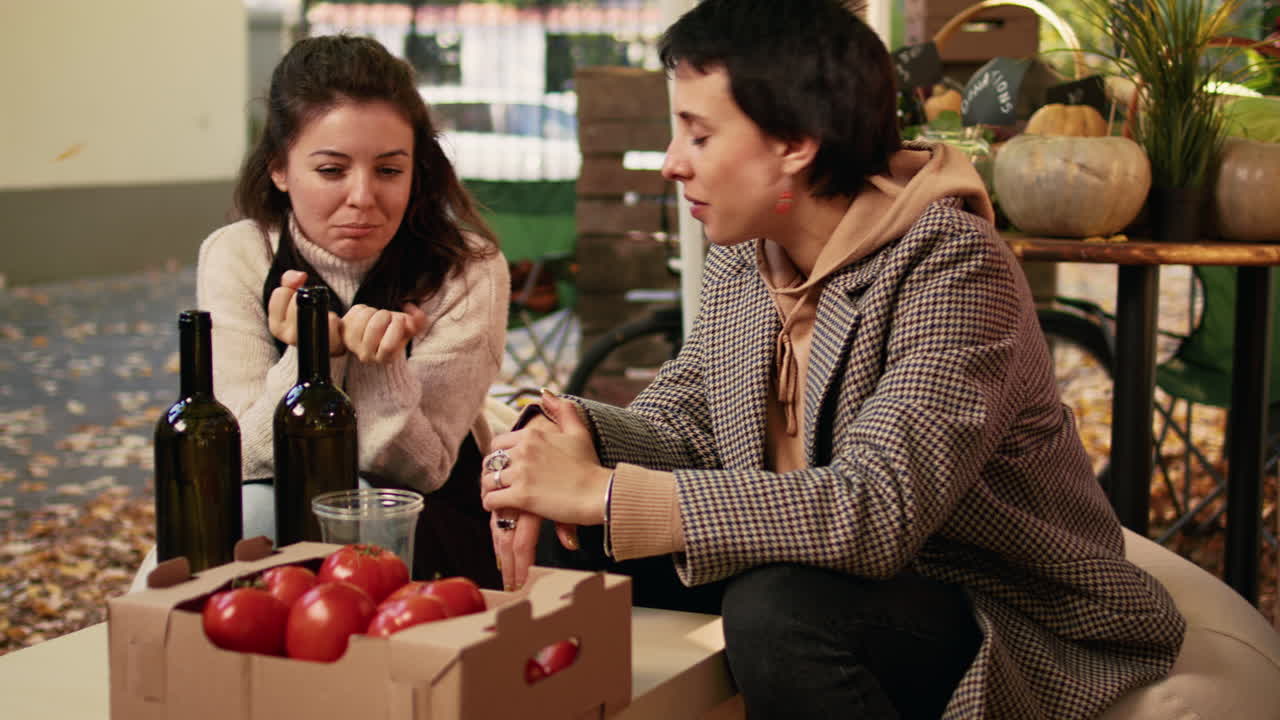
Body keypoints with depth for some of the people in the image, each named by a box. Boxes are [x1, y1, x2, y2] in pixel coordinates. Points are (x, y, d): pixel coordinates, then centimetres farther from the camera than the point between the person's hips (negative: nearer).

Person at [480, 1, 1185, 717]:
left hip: (1011, 626, -7)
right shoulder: (742, 257, 2)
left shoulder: (951, 266, -23)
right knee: (564, 538, -6)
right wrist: (564, 434, -18)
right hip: (840, 577, 7)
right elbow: (676, 426, 6)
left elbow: (873, 512, -33)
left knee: (776, 609, -35)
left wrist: (600, 492, -33)